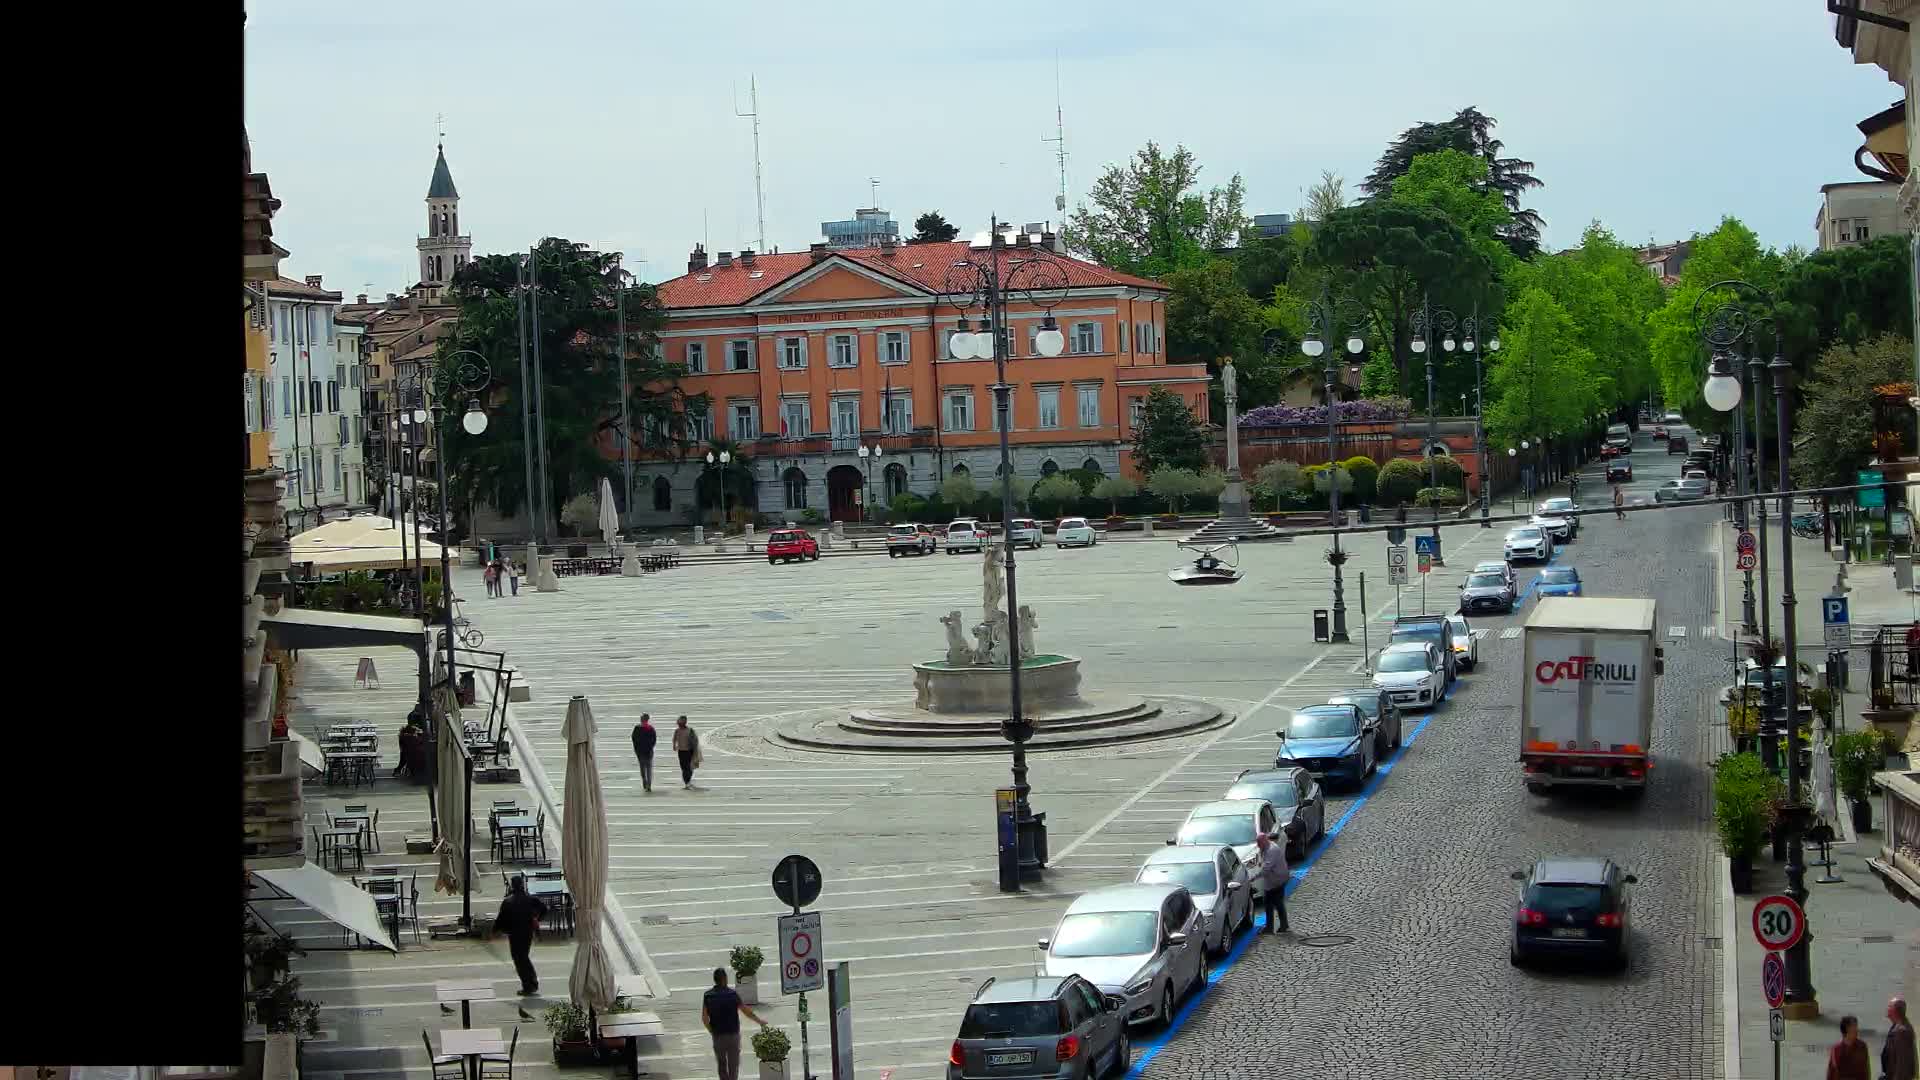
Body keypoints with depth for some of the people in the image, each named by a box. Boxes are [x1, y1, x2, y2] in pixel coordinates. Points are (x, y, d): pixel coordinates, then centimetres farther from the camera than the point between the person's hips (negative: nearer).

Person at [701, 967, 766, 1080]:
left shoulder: (708, 996, -3)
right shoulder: (733, 994, -10)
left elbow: (704, 1018, -3)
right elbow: (747, 1011, -4)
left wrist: (712, 1031, 13)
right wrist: (760, 1021, 11)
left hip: (717, 1036, 2)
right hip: (733, 1034, -2)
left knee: (721, 1064, 17)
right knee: (733, 1064, 6)